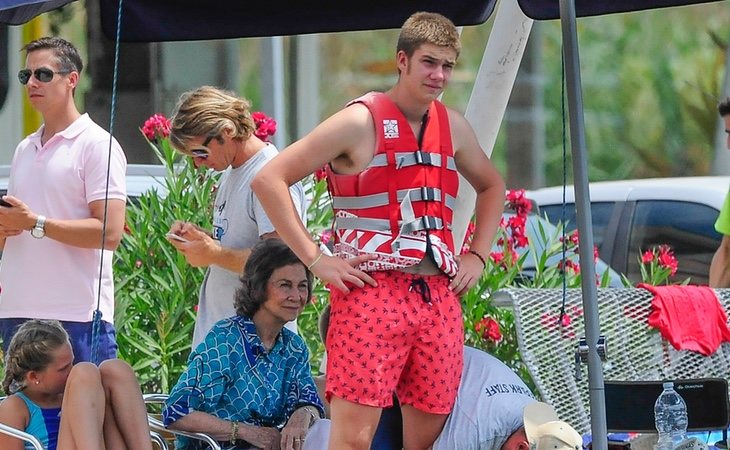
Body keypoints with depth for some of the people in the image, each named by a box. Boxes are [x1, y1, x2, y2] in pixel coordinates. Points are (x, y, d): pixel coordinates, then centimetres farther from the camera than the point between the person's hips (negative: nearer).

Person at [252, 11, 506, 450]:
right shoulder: (361, 122, -5)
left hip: (439, 297, 6)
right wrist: (316, 258, -11)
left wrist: (478, 255, 19)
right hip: (372, 294, -6)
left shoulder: (452, 126, 14)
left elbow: (492, 185, 34)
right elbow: (269, 179, -7)